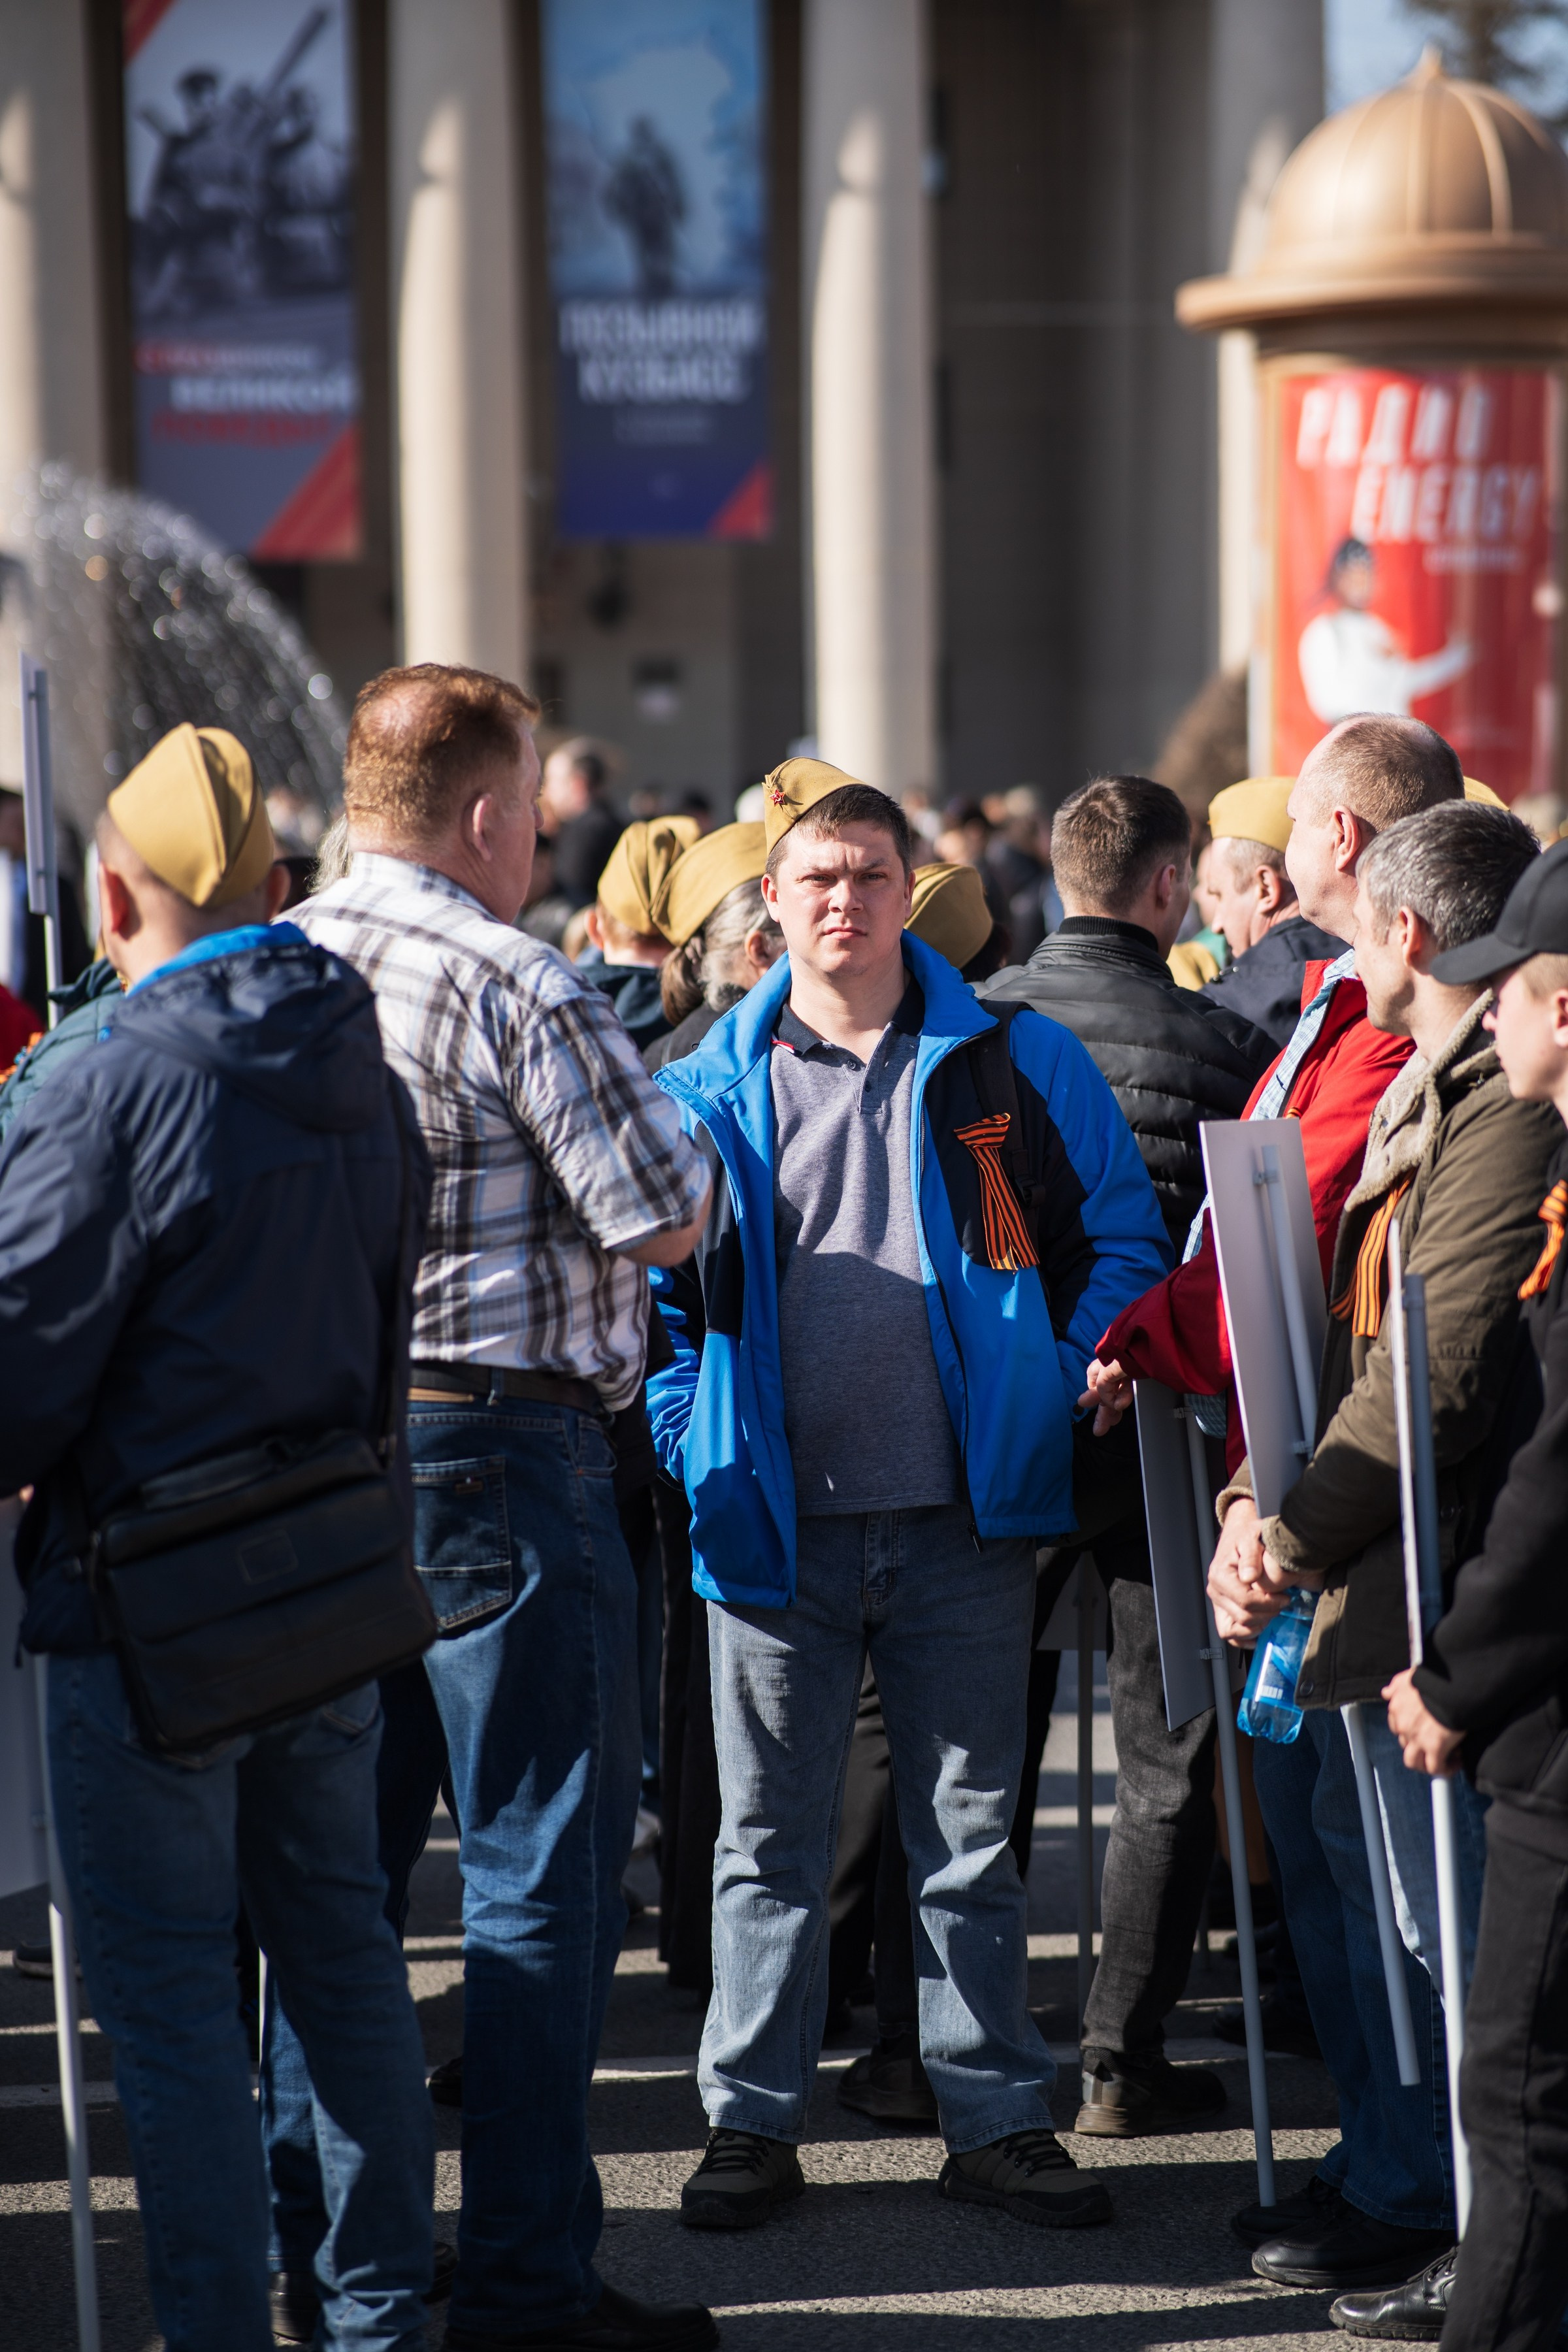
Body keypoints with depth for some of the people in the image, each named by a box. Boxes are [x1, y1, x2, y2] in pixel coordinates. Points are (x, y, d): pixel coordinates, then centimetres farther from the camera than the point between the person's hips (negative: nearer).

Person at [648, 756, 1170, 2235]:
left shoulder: (1015, 1063, 3)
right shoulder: (710, 1090, 3)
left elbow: (1120, 1238, 8)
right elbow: (649, 1284, 9)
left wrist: (1056, 1385, -4)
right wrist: (690, 1437, -2)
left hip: (963, 1514, 0)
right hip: (776, 1518, 0)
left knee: (972, 1830, 8)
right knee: (770, 1836, 7)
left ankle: (997, 2119, 17)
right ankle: (753, 2122, 16)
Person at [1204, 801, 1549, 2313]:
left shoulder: (1508, 1099, -17)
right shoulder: (1425, 1088, 17)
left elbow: (1444, 1366, -22)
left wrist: (1296, 1536, -16)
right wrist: (1265, 1496, 4)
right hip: (1359, 1580, 10)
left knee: (1443, 1920, -3)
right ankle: (1416, 2199, 28)